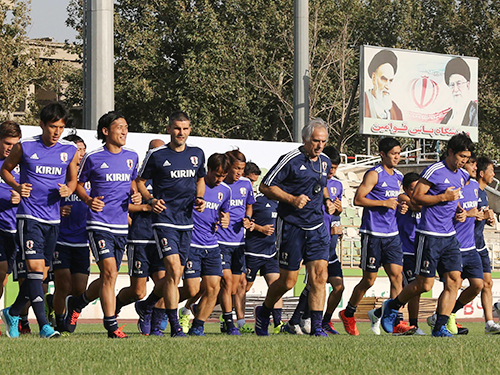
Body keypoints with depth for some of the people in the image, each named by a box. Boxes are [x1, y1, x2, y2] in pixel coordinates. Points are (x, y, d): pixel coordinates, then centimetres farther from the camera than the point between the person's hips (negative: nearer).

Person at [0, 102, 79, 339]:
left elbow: (73, 179, 19)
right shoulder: (24, 147, -4)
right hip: (29, 216, -4)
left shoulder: (70, 150, 5)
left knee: (41, 273, 8)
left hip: (53, 218, 4)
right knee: (35, 267, -15)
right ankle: (44, 325, -18)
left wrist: (68, 190, -4)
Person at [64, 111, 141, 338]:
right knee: (109, 272, -15)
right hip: (99, 224, -5)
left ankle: (76, 304, 35)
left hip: (122, 225, 5)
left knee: (107, 278, 10)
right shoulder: (93, 158, -3)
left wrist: (135, 195, 5)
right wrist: (88, 200, -9)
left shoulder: (131, 157, 10)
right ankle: (111, 326, -10)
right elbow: (78, 183, 9)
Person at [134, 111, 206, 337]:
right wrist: (151, 200, -11)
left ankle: (146, 306, 34)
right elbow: (140, 181, 6)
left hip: (186, 221, 6)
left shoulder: (197, 154, 10)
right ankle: (175, 326, -14)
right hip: (164, 219, -5)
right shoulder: (157, 156, -3)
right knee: (173, 269, -18)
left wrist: (199, 199, 7)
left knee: (176, 275, 9)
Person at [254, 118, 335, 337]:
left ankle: (316, 326, -6)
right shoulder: (291, 160, -10)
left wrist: (327, 200, 12)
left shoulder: (325, 162, 12)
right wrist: (292, 199, -18)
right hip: (291, 226, -5)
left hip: (316, 227, 6)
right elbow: (265, 187, -8)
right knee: (288, 281, 1)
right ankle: (263, 312, 26)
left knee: (319, 276, -7)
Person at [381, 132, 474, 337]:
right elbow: (416, 197, -11)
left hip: (450, 236, 7)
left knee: (454, 281, -5)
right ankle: (392, 306, 19)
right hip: (430, 236, -7)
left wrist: (459, 210, 12)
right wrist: (444, 197, -17)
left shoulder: (463, 175, 13)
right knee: (424, 284, -4)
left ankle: (440, 326, -1)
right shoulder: (434, 171, -11)